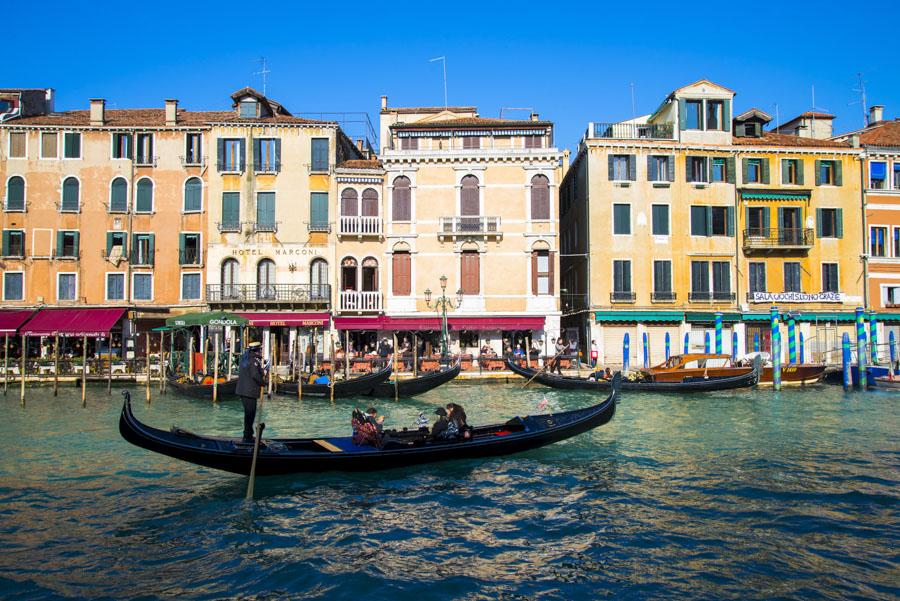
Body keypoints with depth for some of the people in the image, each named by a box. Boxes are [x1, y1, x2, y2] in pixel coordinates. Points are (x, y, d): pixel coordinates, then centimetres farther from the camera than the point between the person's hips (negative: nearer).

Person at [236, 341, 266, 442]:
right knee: (250, 413, -3)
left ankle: (248, 435, 26)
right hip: (250, 391, -9)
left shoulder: (244, 357, 13)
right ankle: (248, 436, 1)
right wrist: (263, 382, -7)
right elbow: (255, 375, -24)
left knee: (249, 413, 18)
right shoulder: (254, 360, -16)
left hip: (242, 390, 9)